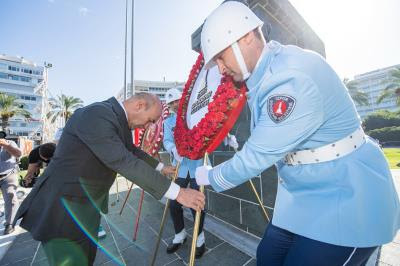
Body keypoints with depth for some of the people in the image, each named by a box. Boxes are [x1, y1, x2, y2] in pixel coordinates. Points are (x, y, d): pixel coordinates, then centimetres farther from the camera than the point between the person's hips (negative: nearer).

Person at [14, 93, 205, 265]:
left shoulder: (117, 119, 2)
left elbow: (132, 151, 16)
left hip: (87, 206, 9)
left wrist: (161, 167, 21)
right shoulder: (96, 115, -26)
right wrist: (178, 193, -32)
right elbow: (125, 163, -35)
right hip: (63, 207, -8)